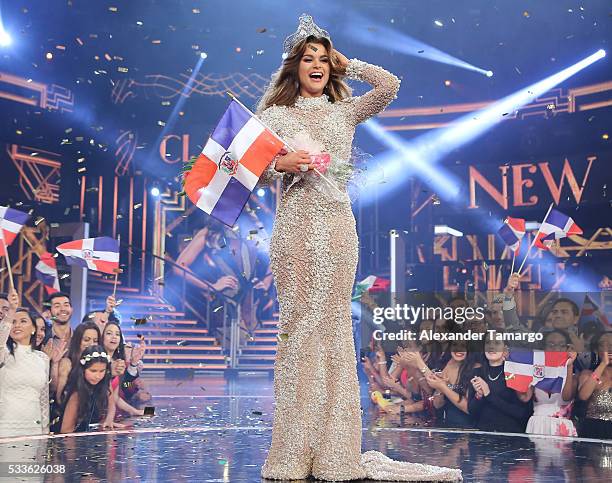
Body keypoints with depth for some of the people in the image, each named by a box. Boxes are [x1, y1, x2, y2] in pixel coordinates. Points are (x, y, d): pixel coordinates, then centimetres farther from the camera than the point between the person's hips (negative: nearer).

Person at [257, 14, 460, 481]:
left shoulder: (345, 111, 16)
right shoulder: (276, 115, 11)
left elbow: (389, 85, 2)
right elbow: (259, 170, 4)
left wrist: (346, 63, 13)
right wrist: (282, 164, -17)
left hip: (337, 228, 2)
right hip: (295, 227, -2)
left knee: (333, 326, 1)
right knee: (298, 325, -3)